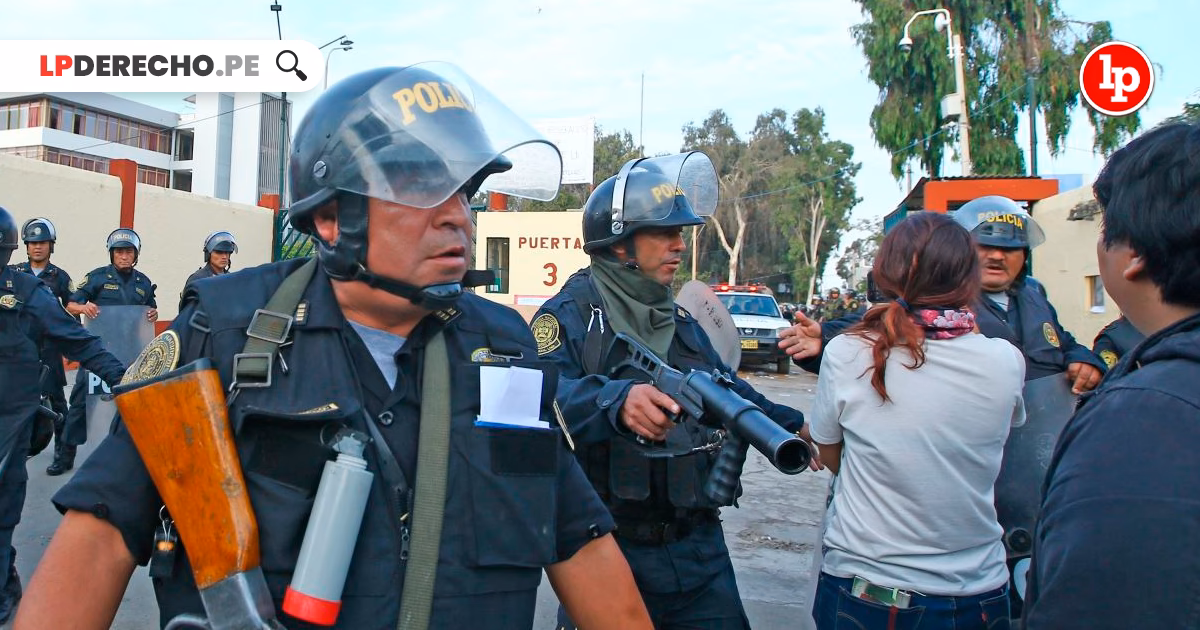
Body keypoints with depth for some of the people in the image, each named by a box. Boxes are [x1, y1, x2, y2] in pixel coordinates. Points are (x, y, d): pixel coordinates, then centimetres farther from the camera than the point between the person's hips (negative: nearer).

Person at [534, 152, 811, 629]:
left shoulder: (680, 320, 14)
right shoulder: (571, 314, -11)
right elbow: (547, 393, -29)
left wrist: (791, 426, 15)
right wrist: (616, 401, -46)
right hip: (608, 550, -6)